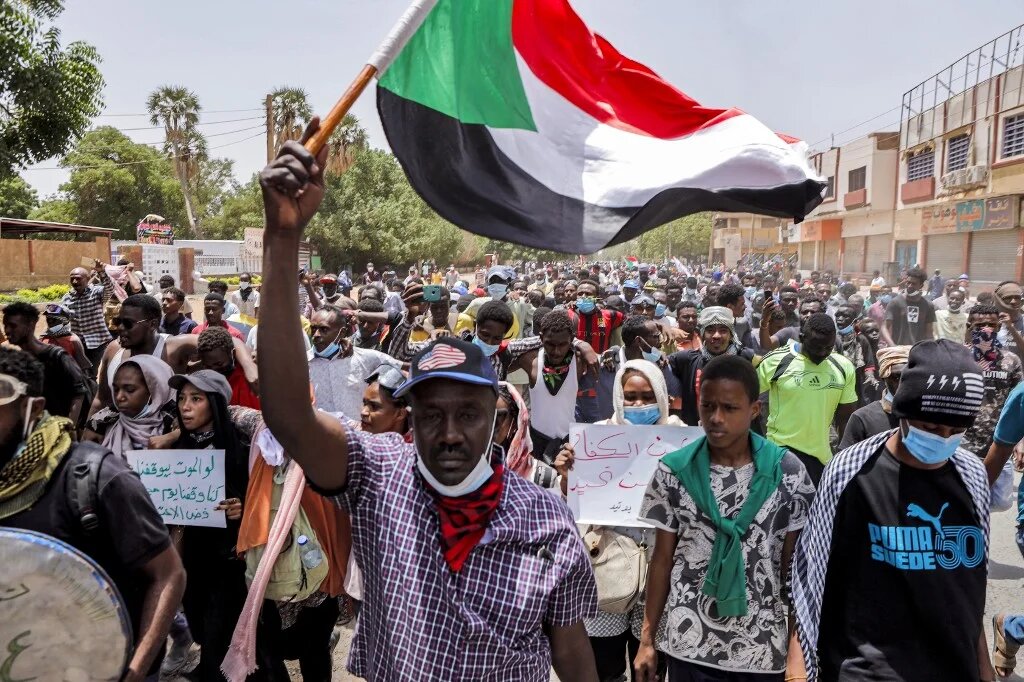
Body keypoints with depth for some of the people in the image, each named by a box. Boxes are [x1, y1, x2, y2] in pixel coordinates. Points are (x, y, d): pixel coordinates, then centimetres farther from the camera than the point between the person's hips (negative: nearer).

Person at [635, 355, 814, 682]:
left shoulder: (787, 471, -7)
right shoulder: (674, 471, -7)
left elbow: (795, 563, 1)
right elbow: (662, 557, 1)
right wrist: (647, 638, 2)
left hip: (763, 647, 0)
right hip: (689, 643, 0)